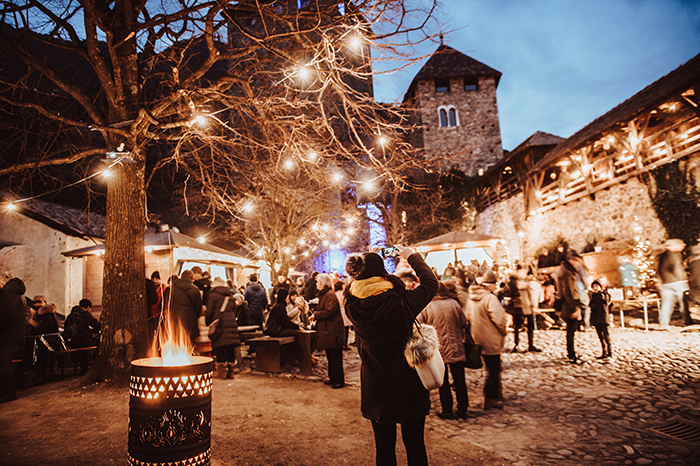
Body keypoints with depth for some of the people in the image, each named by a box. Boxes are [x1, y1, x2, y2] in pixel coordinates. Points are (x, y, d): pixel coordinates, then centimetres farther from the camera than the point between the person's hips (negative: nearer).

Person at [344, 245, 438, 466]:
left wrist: (366, 263, 8)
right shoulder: (401, 301, -22)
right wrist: (412, 256, 5)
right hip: (408, 385, -2)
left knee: (384, 446, 18)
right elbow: (431, 283, -5)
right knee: (414, 444, 16)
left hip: (375, 387, 3)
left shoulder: (353, 305, -14)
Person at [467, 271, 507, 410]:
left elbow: (469, 317, 13)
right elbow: (499, 319, -25)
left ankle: (496, 393, 36)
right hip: (491, 341, -8)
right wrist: (504, 330, -5)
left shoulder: (471, 298, 5)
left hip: (479, 339, 8)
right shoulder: (490, 298, -21)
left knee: (492, 368, 23)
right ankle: (489, 398, 14)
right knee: (493, 369, 5)